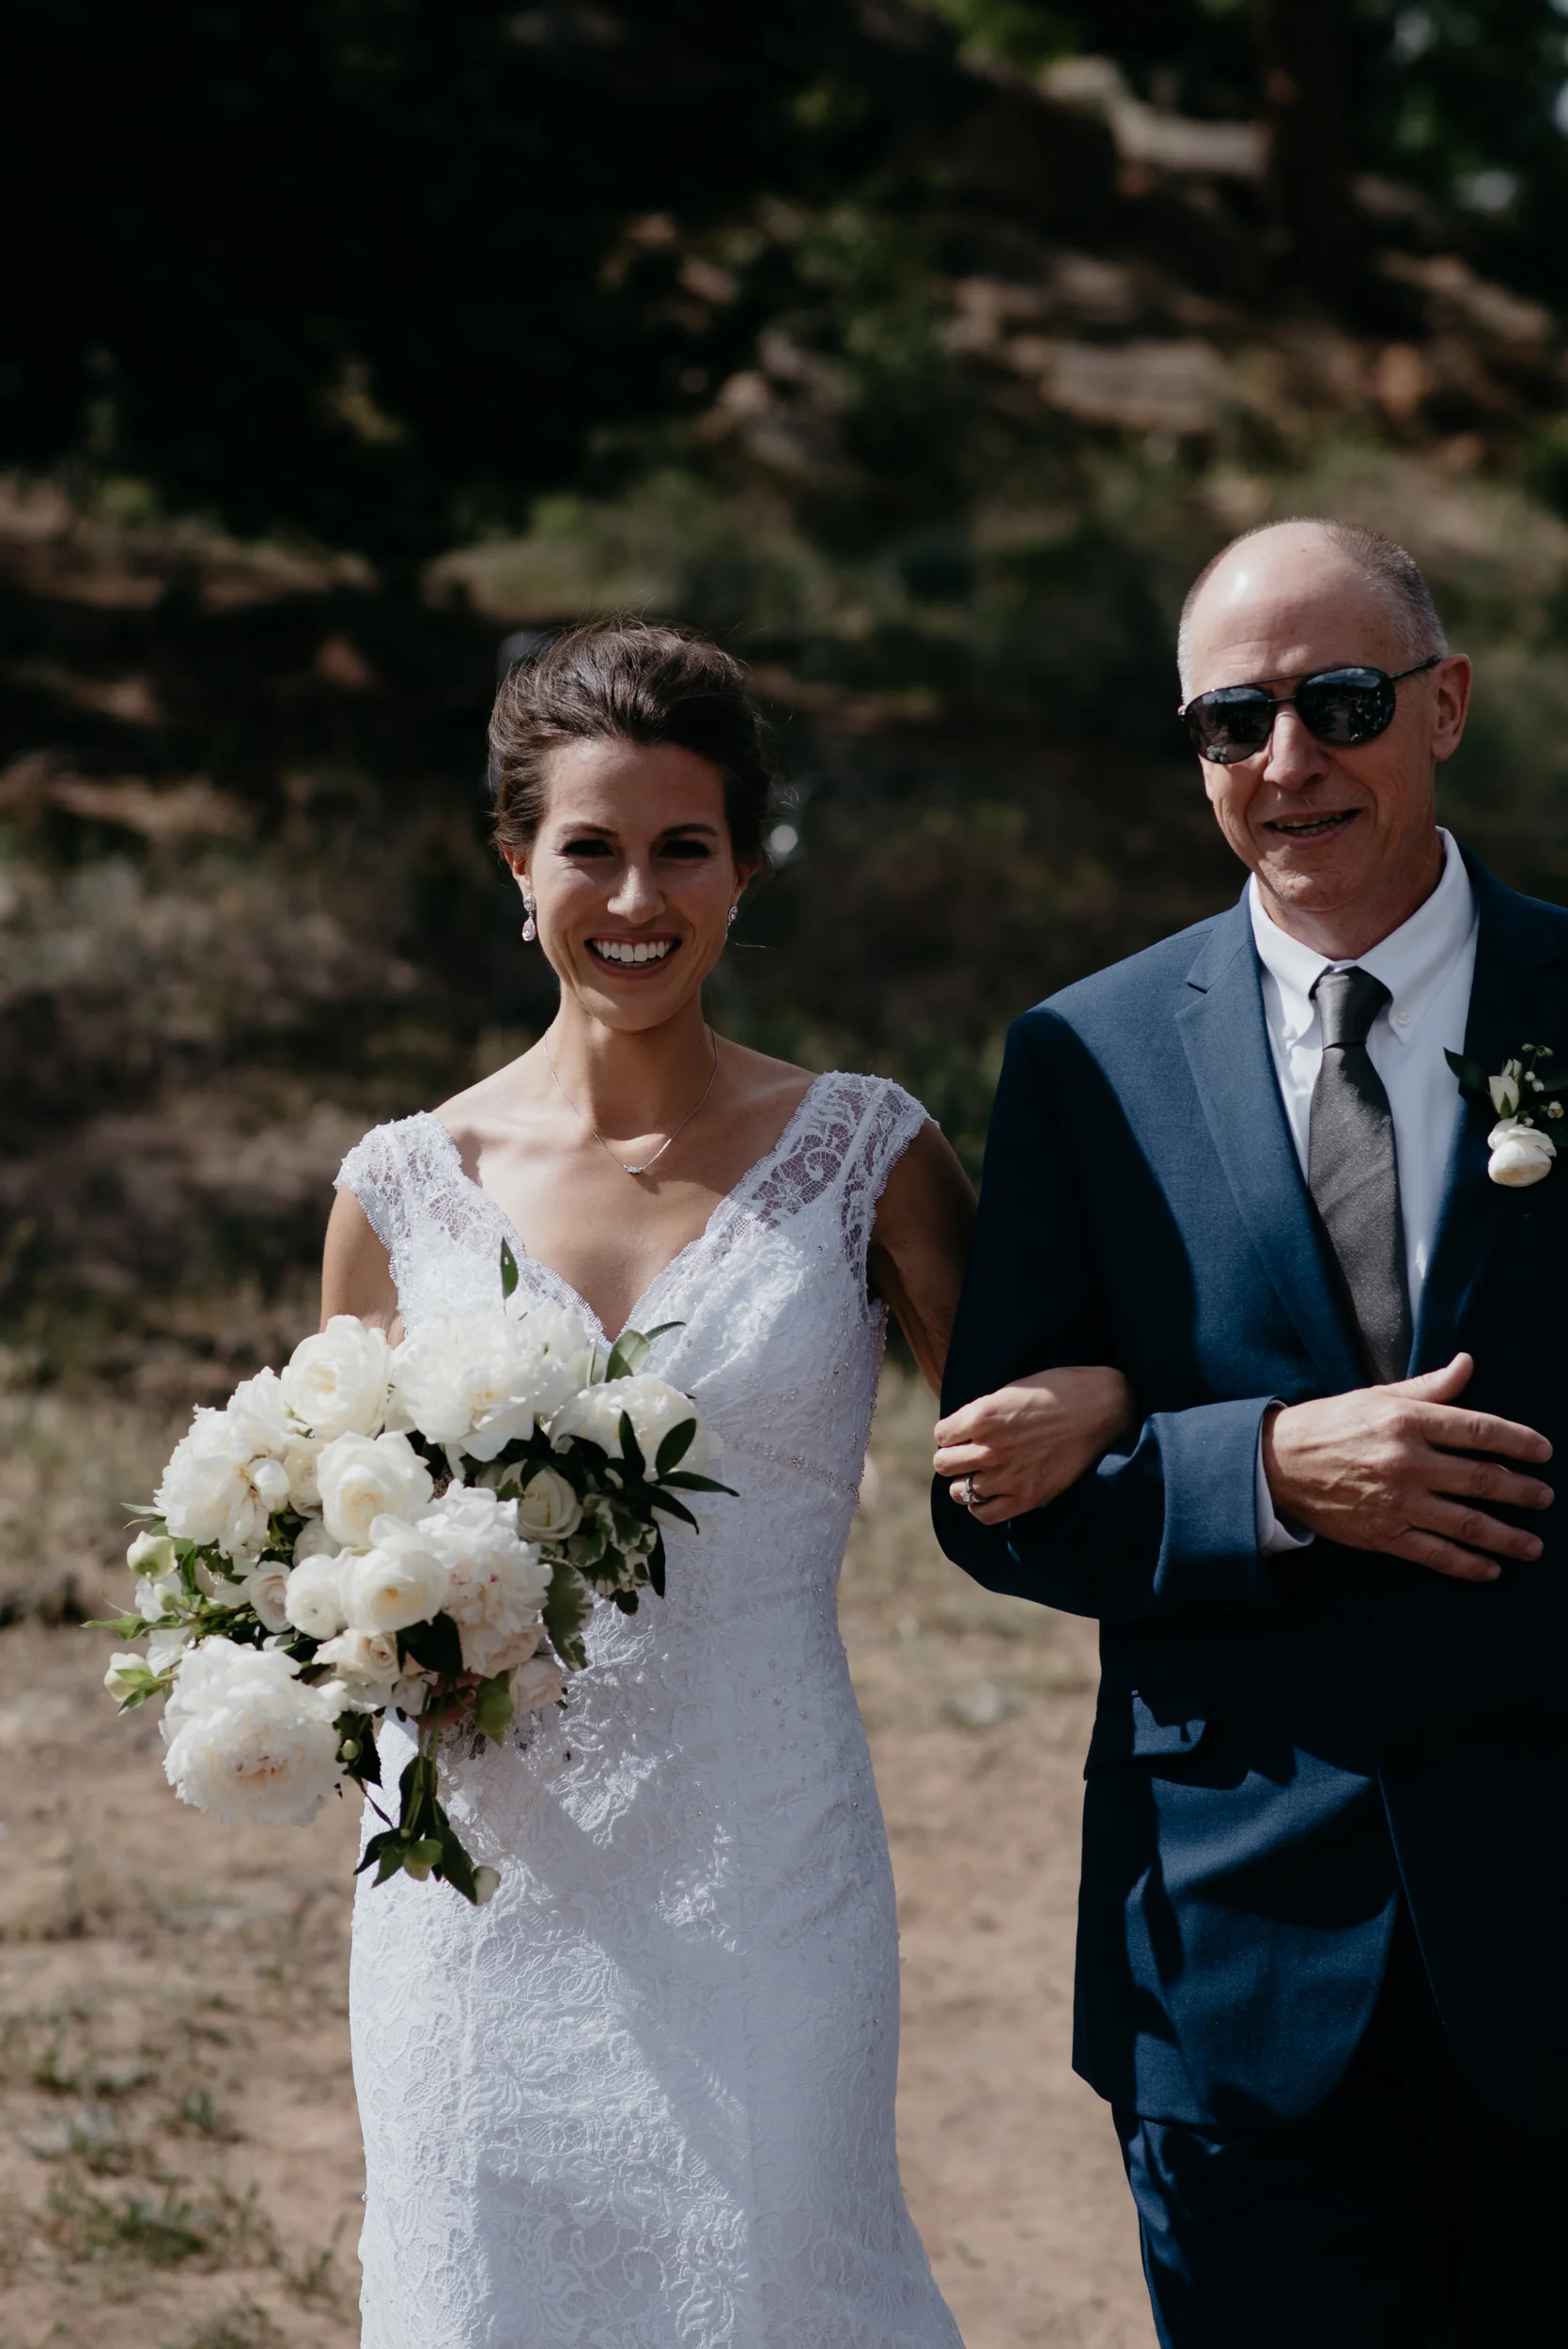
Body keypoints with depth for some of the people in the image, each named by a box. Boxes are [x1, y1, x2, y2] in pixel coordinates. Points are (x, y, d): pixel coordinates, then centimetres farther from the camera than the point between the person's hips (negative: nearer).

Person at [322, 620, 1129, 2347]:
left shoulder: (861, 1157, 1)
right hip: (483, 1888, 1)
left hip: (763, 1888, -1)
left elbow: (1022, 1461, 6)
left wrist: (1098, 1395, -16)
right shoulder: (405, 1190, 3)